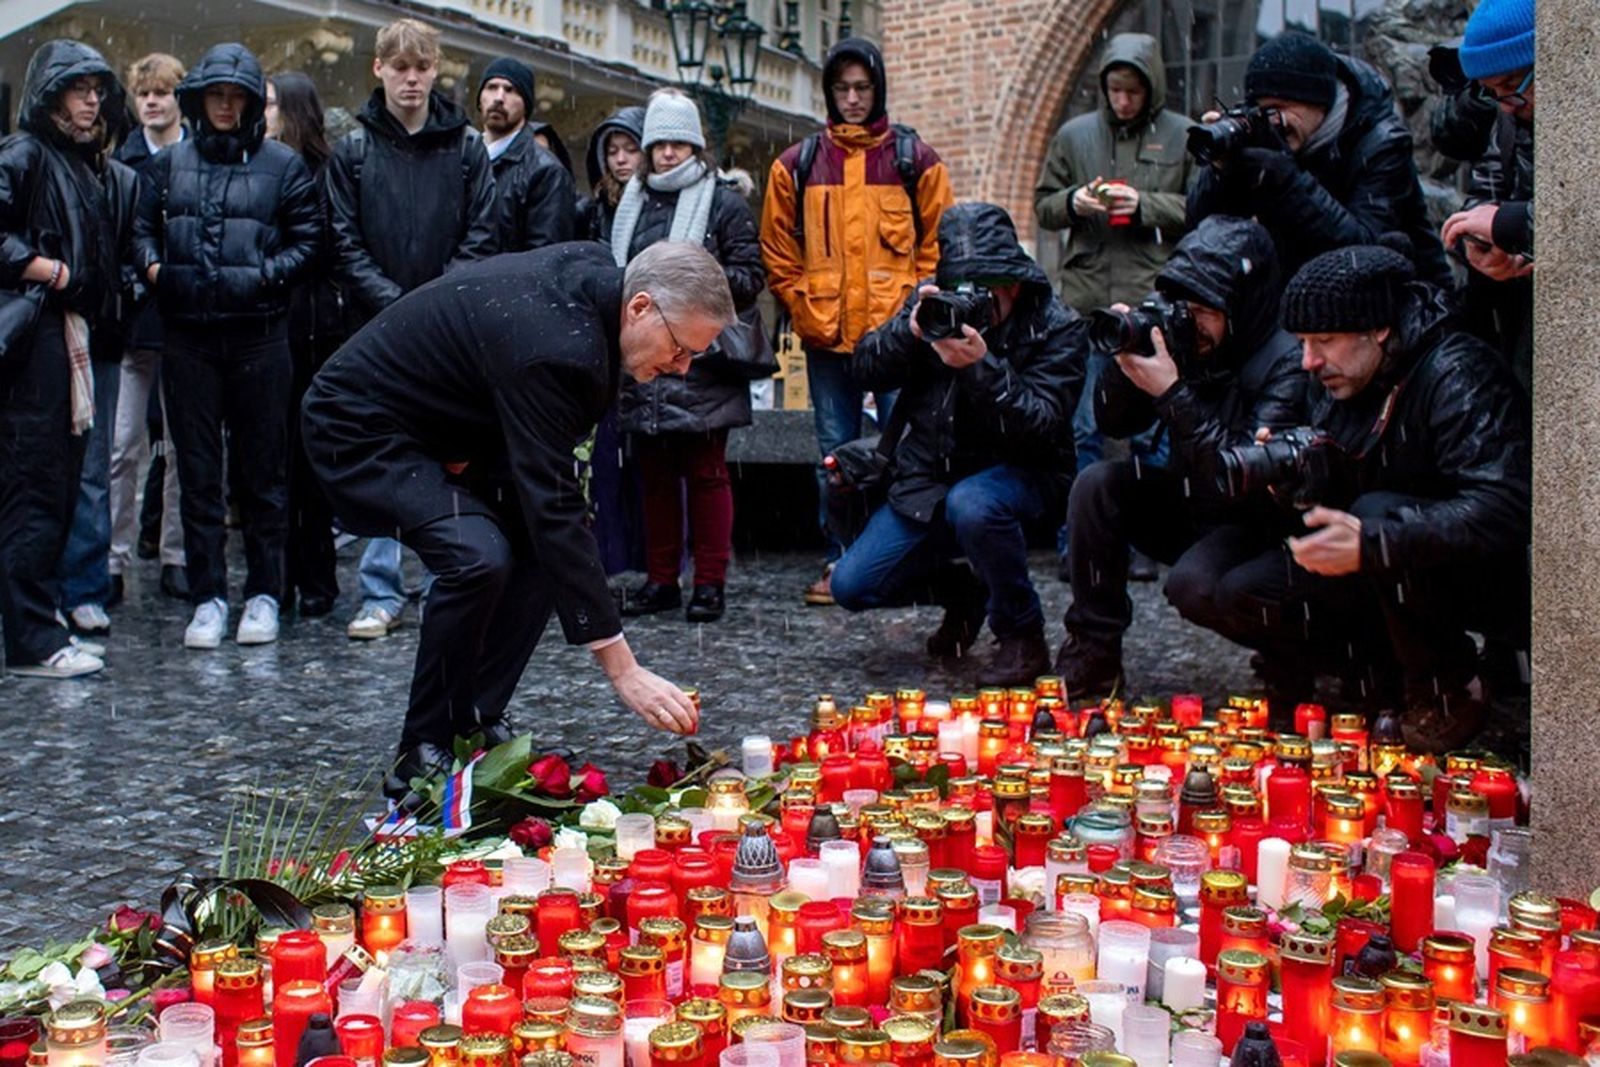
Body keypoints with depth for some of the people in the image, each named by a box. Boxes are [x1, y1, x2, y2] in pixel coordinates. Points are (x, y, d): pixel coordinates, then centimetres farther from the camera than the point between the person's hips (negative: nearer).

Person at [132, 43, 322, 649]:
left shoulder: (282, 165, 4)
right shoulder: (169, 164, 12)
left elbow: (308, 240, 1)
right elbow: (143, 229, 17)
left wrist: (262, 276, -11)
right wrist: (155, 269, -2)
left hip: (258, 336, -2)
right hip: (188, 337, 3)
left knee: (263, 468, 4)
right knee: (198, 469, 5)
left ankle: (263, 593, 14)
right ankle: (208, 597, 12)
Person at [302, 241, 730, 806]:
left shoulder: (596, 271, -6)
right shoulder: (552, 350, -34)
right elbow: (555, 509, -36)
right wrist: (623, 669, -35)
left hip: (439, 425, 10)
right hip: (360, 428, -10)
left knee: (539, 545, 0)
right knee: (479, 557, -28)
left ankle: (475, 721, 7)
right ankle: (422, 756, -12)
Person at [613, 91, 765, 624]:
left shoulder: (724, 204, 2)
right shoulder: (632, 206, 17)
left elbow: (750, 276, -4)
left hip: (702, 364, -5)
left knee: (705, 474, -1)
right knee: (655, 475, 10)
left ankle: (710, 582, 6)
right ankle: (661, 580, 18)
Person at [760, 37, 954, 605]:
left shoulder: (915, 159, 4)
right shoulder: (796, 164, 8)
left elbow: (939, 243, 5)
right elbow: (778, 252, 11)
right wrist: (803, 310, 2)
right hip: (826, 337, 2)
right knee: (835, 452, 8)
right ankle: (837, 562, 16)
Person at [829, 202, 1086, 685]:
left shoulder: (1057, 328, -12)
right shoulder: (933, 302, -1)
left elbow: (1041, 425, -24)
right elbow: (868, 370, -5)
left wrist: (983, 367, -38)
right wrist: (909, 331, -25)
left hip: (1017, 472, -4)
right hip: (930, 478, 5)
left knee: (970, 505, -41)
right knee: (851, 586, -5)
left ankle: (1023, 637, -16)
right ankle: (964, 593, 24)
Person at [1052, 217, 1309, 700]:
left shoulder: (1287, 363, -23)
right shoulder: (1182, 338, -7)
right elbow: (1115, 424, 0)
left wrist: (1173, 394, -35)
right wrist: (1125, 363, -20)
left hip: (1254, 525, -6)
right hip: (1189, 507, 6)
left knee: (1191, 585, -33)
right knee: (1097, 484, -17)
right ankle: (1092, 652, -10)